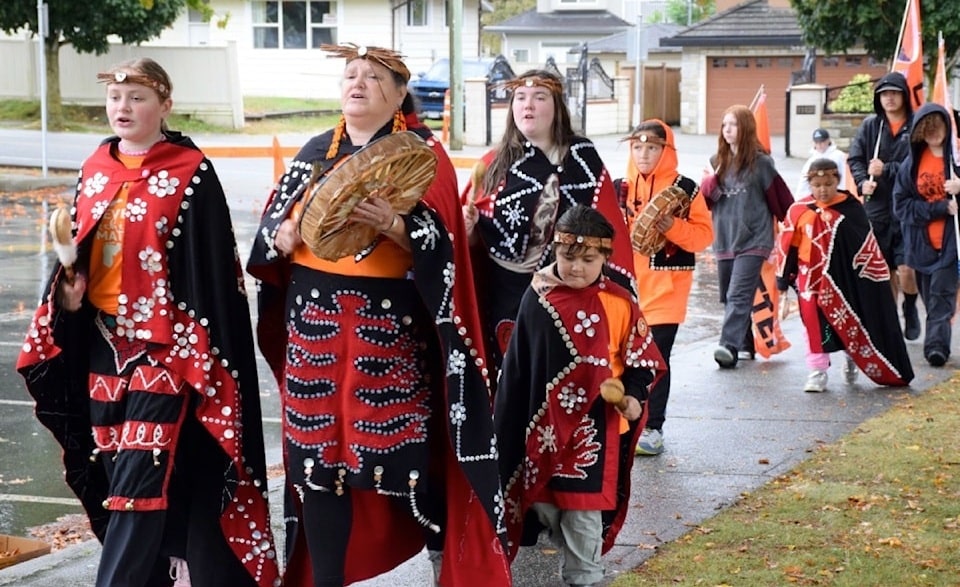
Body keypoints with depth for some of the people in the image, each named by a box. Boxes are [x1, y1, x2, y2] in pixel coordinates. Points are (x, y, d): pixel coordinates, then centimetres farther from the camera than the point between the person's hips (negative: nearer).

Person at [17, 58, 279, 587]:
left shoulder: (190, 174, -8)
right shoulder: (95, 170, 10)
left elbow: (211, 265, -10)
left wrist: (201, 351, -15)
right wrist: (69, 291, -3)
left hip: (165, 345, -6)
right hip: (105, 343, 7)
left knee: (141, 481, -10)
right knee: (114, 470, 10)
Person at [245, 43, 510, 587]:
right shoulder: (315, 152, 13)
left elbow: (440, 239, -10)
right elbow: (271, 236, 10)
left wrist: (391, 224, -28)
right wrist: (300, 227, -12)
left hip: (393, 323, -4)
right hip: (314, 320, 4)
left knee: (403, 448, -7)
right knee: (317, 451, 2)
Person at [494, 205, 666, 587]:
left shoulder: (619, 305, -8)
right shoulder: (538, 298, -2)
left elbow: (642, 361, -1)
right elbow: (518, 362, 4)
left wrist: (633, 397, -17)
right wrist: (508, 419, 5)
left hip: (594, 426, -3)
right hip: (544, 423, 3)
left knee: (585, 505, 2)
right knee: (543, 499, 12)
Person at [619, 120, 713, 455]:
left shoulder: (685, 189, -3)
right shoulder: (620, 188, 8)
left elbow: (705, 234, -5)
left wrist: (674, 228, -20)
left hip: (665, 286, -4)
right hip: (626, 283, 4)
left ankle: (652, 428, 4)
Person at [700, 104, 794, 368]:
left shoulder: (760, 163, -4)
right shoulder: (717, 161, 11)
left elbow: (780, 199, 1)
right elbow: (706, 199, 11)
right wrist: (710, 182, -9)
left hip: (753, 240, -6)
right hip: (724, 240, 6)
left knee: (738, 295, -17)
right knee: (728, 297, 12)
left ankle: (729, 345, -26)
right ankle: (745, 344, 25)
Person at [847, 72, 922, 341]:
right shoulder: (870, 125, 8)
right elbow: (854, 159, 7)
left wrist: (887, 170, -14)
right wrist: (863, 181, -10)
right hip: (877, 207, 4)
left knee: (906, 268, -11)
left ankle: (910, 310, 16)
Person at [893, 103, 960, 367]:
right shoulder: (912, 162, 7)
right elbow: (901, 204, 1)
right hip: (921, 242, 3)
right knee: (930, 295, 8)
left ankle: (936, 343, -19)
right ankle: (937, 344, 17)